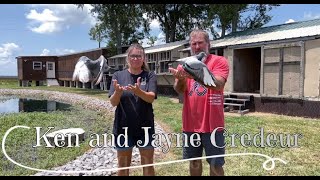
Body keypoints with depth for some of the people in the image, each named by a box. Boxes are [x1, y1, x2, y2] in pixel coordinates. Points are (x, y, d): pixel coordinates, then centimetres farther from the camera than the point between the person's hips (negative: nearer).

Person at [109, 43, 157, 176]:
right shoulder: (118, 75, -1)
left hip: (145, 126, 0)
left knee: (148, 164, 12)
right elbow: (113, 102, -7)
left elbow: (151, 98, -16)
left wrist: (138, 91, -36)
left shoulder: (150, 75, -2)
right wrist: (117, 92, -29)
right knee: (123, 164, 15)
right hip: (123, 126, 1)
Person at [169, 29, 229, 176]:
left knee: (215, 165, 6)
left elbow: (218, 84, -22)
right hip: (190, 124, 4)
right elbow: (178, 90, -5)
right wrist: (180, 79, -28)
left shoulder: (219, 61, -4)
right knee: (194, 161, 18)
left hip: (212, 124, -3)